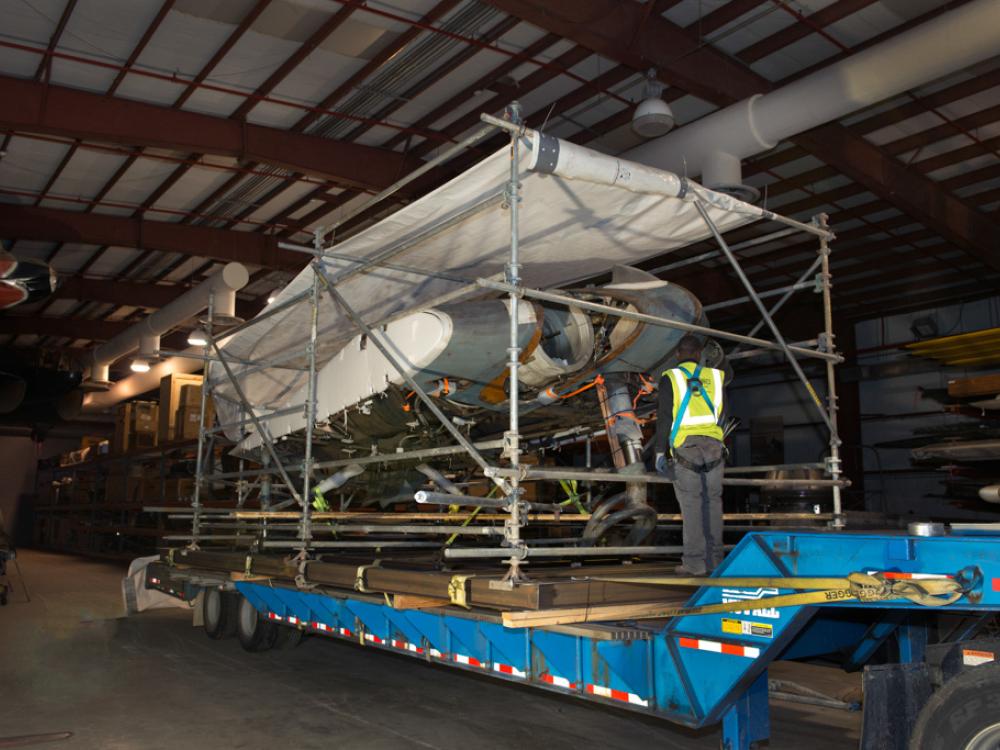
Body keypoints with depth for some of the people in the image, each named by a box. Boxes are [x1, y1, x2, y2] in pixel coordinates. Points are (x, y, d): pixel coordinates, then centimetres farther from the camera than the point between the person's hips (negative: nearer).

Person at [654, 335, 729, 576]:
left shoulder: (671, 377, 3)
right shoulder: (715, 377, 13)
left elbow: (664, 417, -2)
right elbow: (721, 414, 18)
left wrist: (660, 451, 1)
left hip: (685, 447, -3)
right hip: (713, 445, 3)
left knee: (691, 503, -2)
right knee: (713, 501, 8)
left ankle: (695, 562, -3)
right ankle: (714, 559, 11)